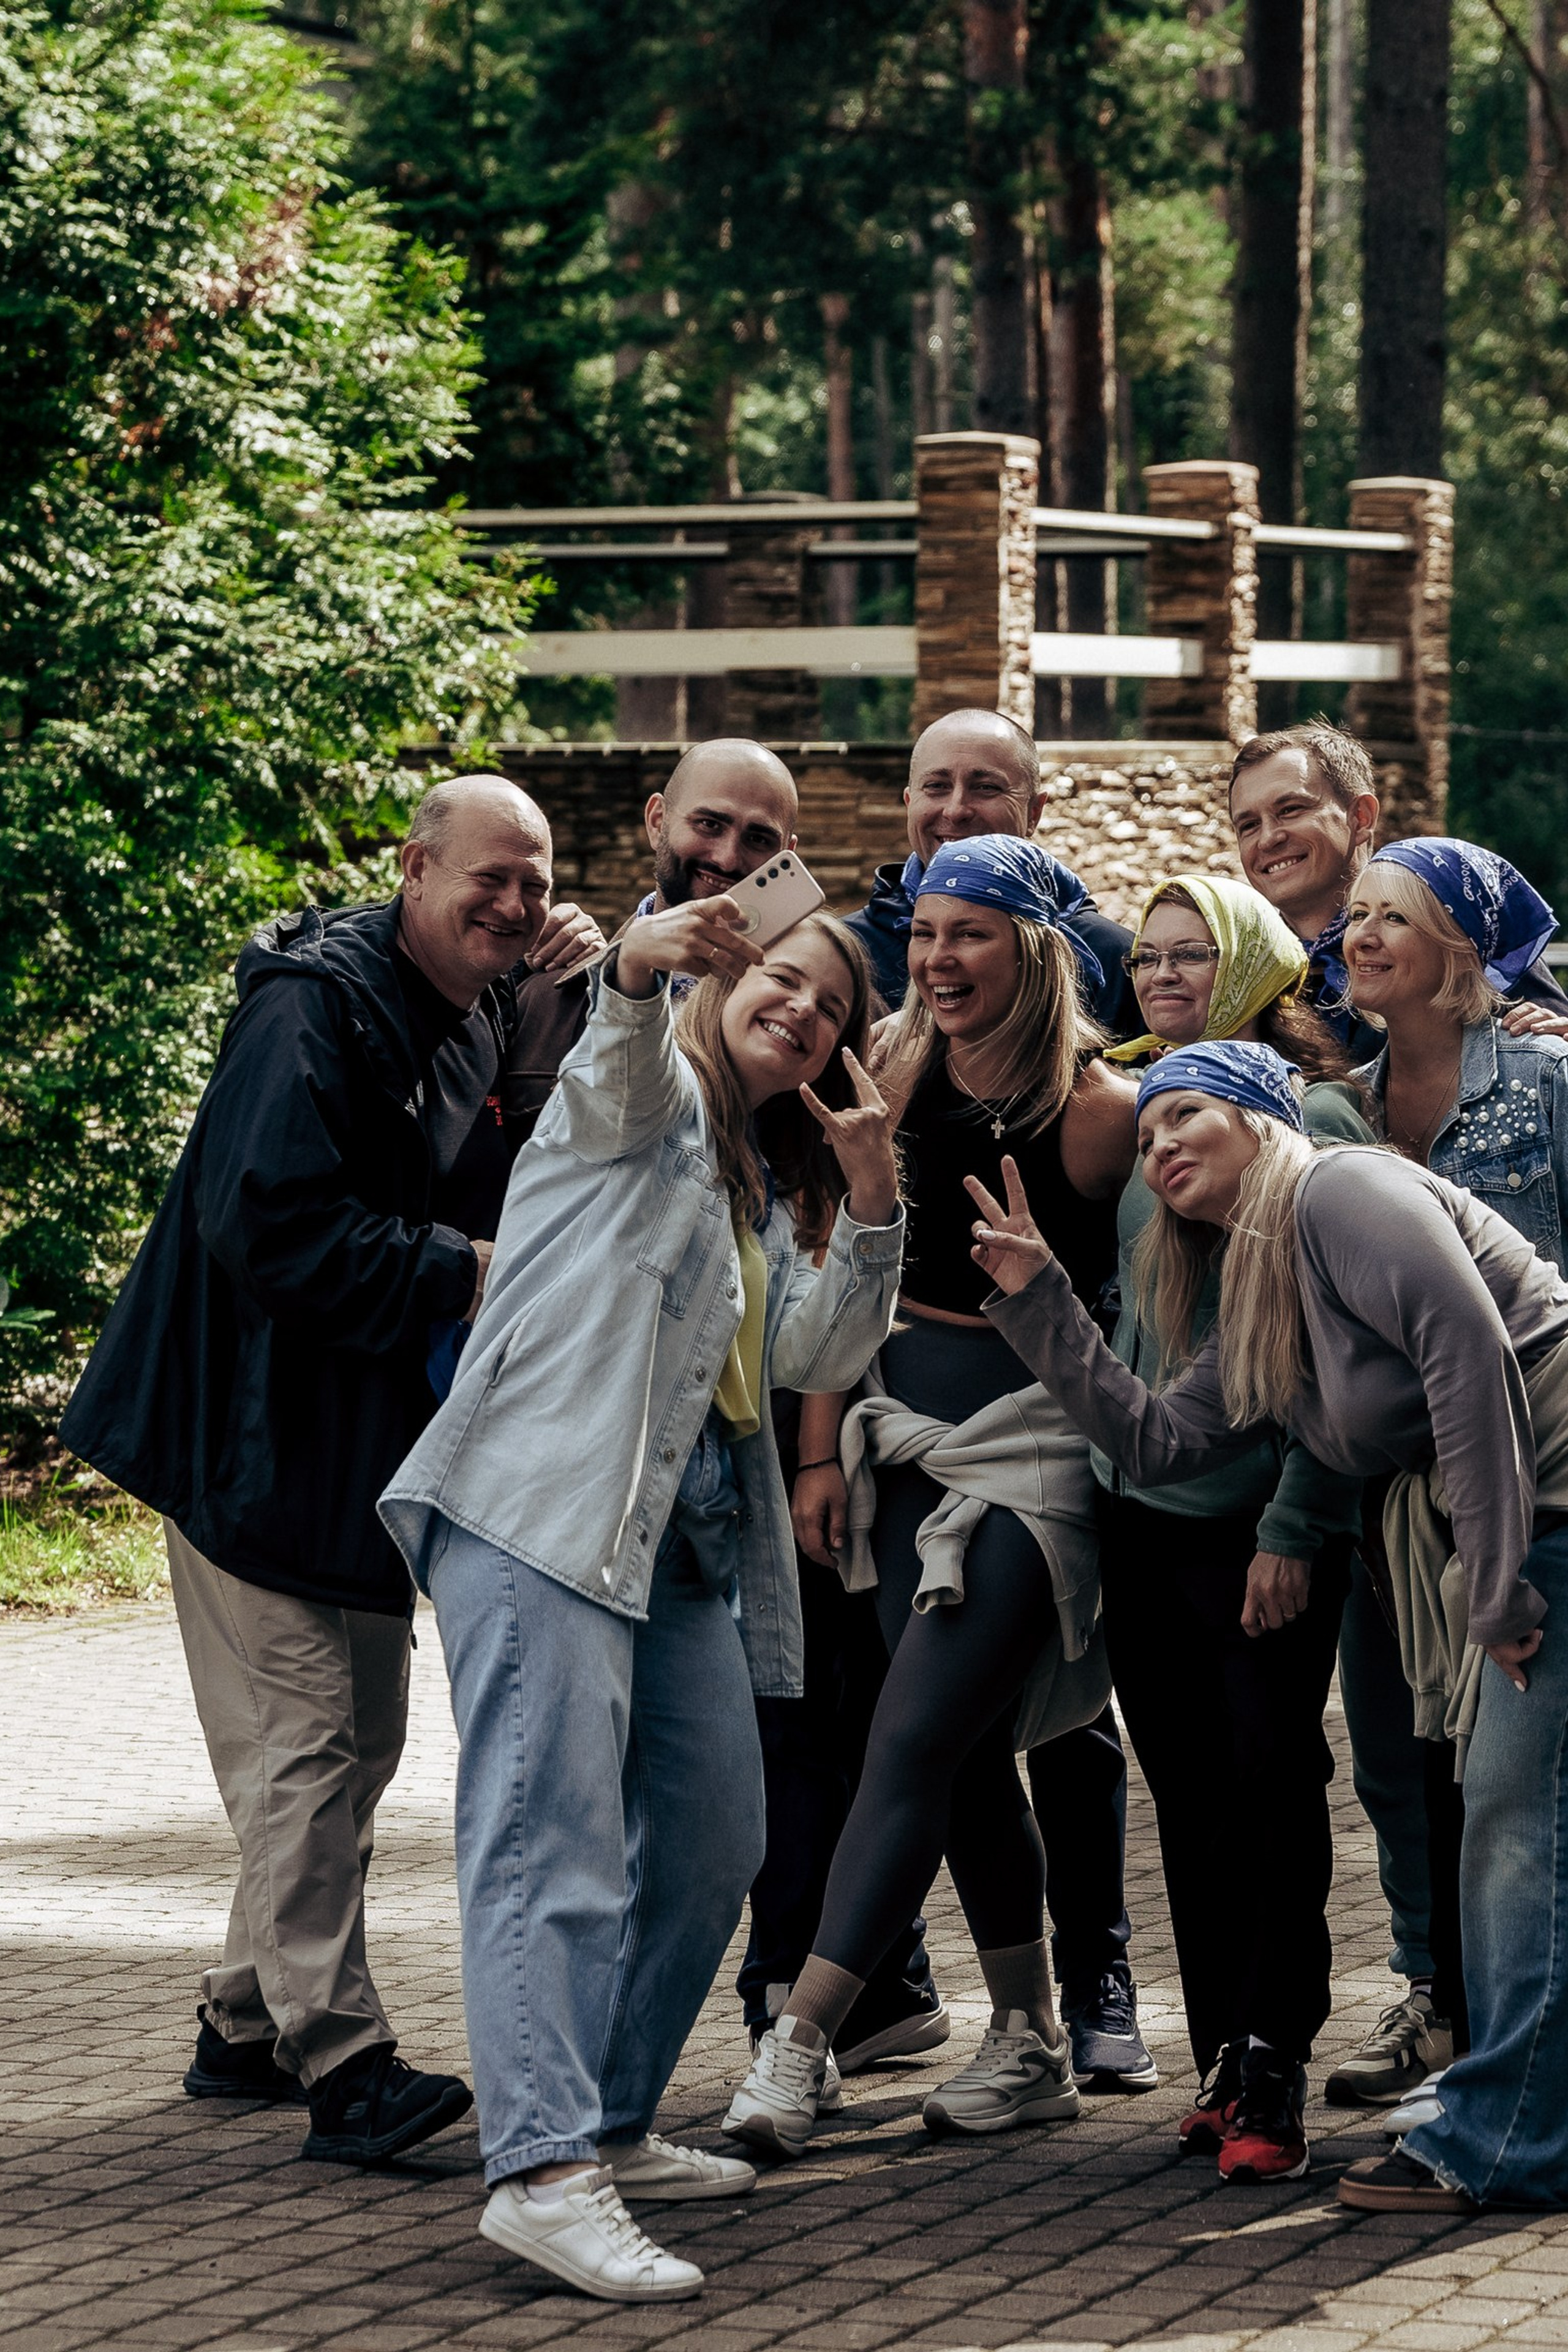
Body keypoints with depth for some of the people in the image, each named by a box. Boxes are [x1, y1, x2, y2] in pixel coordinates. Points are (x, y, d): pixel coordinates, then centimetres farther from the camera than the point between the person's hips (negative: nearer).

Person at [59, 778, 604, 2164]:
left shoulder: (484, 1015, 9)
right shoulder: (317, 1005, -19)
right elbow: (271, 1220, -27)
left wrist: (569, 1021, -8)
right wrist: (458, 1272, -24)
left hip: (370, 1432, 10)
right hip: (259, 1431, -10)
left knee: (360, 1739, 15)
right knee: (307, 1739, -10)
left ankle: (249, 2023, 28)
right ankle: (341, 2061, -9)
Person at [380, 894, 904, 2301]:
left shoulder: (772, 1189, 26)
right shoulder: (649, 1098, 6)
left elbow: (817, 1357, 12)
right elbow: (617, 1055, -20)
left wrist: (871, 1205, -3)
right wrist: (641, 966, -43)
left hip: (684, 1540, 9)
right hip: (542, 1506, -9)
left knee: (714, 1843, 12)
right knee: (554, 1837, -18)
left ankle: (610, 2125, 25)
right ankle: (543, 2170, -29)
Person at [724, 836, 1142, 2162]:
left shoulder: (1098, 1109, -12)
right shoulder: (898, 1072, 4)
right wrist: (826, 1437, 7)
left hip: (1035, 1438, -6)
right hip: (909, 1426, 6)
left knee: (916, 1739, -12)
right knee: (971, 1751, 11)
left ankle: (798, 2049, -14)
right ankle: (1031, 2043, 21)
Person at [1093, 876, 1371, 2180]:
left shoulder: (1312, 1119, -7)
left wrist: (1294, 1530, -15)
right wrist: (1104, 1456, 14)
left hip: (1263, 1522, -6)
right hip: (1143, 1511, 6)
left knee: (1274, 1791, -4)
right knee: (1189, 1800, 8)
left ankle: (1271, 2073, -2)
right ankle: (1223, 2060, 15)